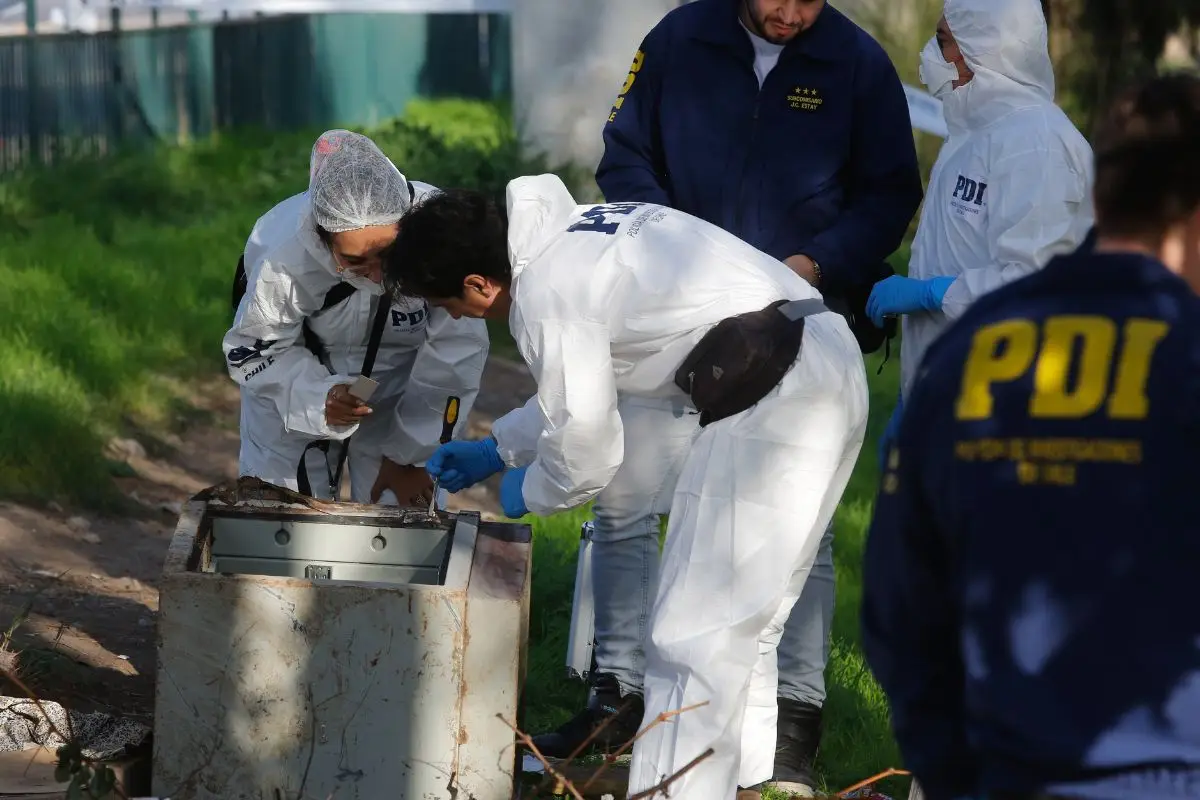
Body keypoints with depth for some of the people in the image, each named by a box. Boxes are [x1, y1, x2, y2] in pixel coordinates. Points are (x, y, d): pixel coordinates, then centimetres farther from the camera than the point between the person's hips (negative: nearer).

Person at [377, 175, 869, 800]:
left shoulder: (545, 296, -11)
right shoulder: (571, 229, 17)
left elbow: (587, 448, -6)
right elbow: (586, 385, 32)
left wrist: (528, 492, 15)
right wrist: (497, 450, 37)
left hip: (770, 399, -10)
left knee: (695, 635, -7)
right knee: (743, 621, 20)